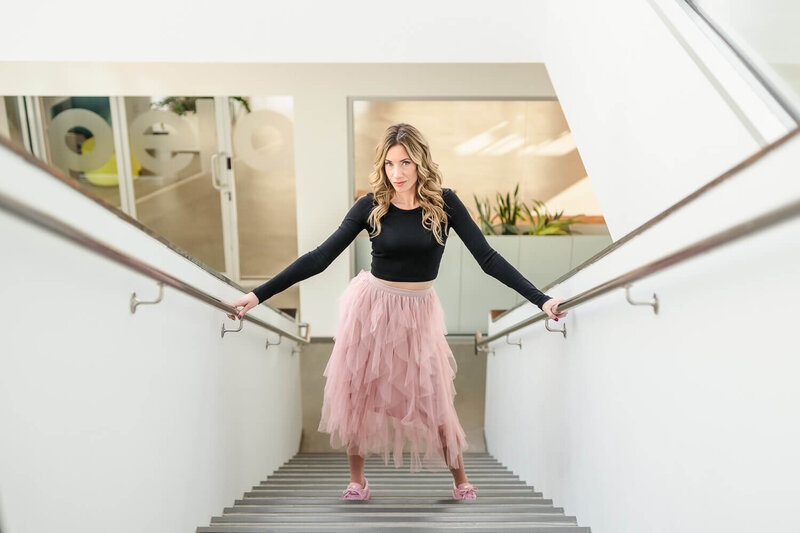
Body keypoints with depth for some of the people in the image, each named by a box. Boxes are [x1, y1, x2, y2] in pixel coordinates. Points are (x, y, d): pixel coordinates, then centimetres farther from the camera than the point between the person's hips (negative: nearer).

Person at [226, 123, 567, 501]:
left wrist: (540, 299, -15)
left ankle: (461, 482, 30)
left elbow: (488, 258, -9)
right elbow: (320, 258, -11)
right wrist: (258, 294, -15)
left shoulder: (444, 203, -9)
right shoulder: (371, 206, -9)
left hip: (418, 312, 0)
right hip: (370, 305, 1)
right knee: (357, 395, 8)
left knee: (435, 402, 4)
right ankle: (357, 481, 31)